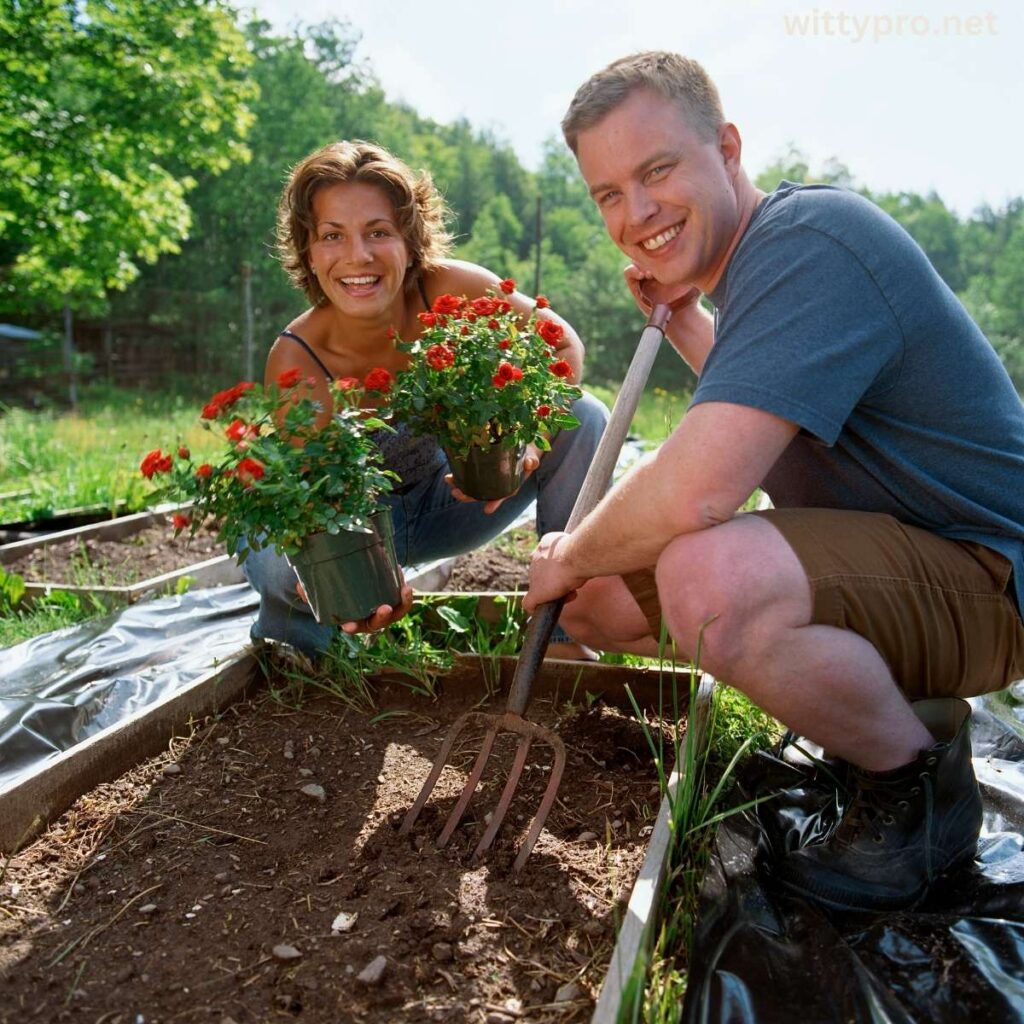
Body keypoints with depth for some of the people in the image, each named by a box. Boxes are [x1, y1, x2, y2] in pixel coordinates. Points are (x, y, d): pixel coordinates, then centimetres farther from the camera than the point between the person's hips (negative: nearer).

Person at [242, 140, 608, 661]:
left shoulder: (450, 290, -25)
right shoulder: (295, 361, -30)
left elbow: (563, 346, -15)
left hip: (447, 496, 3)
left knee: (583, 418, -17)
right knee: (277, 555, -36)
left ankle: (563, 631, -6)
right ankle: (288, 630, 4)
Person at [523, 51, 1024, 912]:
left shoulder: (808, 243, -23)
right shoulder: (750, 256, 9)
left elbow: (695, 491, -35)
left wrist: (569, 556, -14)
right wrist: (680, 318, 11)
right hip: (886, 551, 10)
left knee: (709, 577, -38)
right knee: (599, 599, 6)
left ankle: (916, 783, -8)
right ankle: (892, 707, 12)